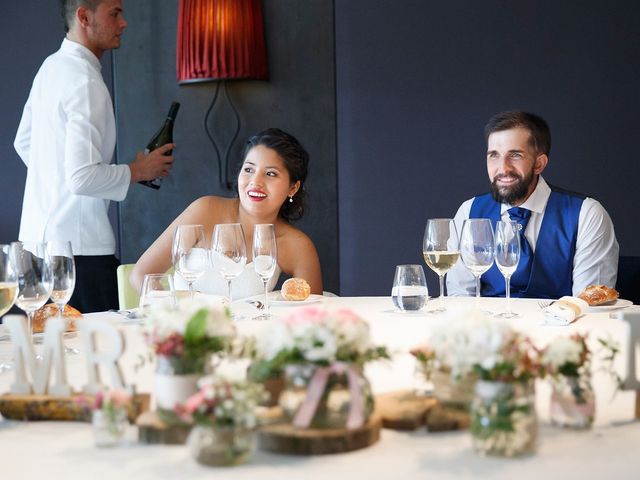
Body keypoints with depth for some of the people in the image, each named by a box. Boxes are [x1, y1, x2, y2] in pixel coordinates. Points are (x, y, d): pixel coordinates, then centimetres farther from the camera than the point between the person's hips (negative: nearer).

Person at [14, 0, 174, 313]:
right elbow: (83, 177, -23)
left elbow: (23, 143, 24)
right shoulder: (86, 82, -18)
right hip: (79, 245, -10)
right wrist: (137, 171, -9)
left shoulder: (51, 67, 12)